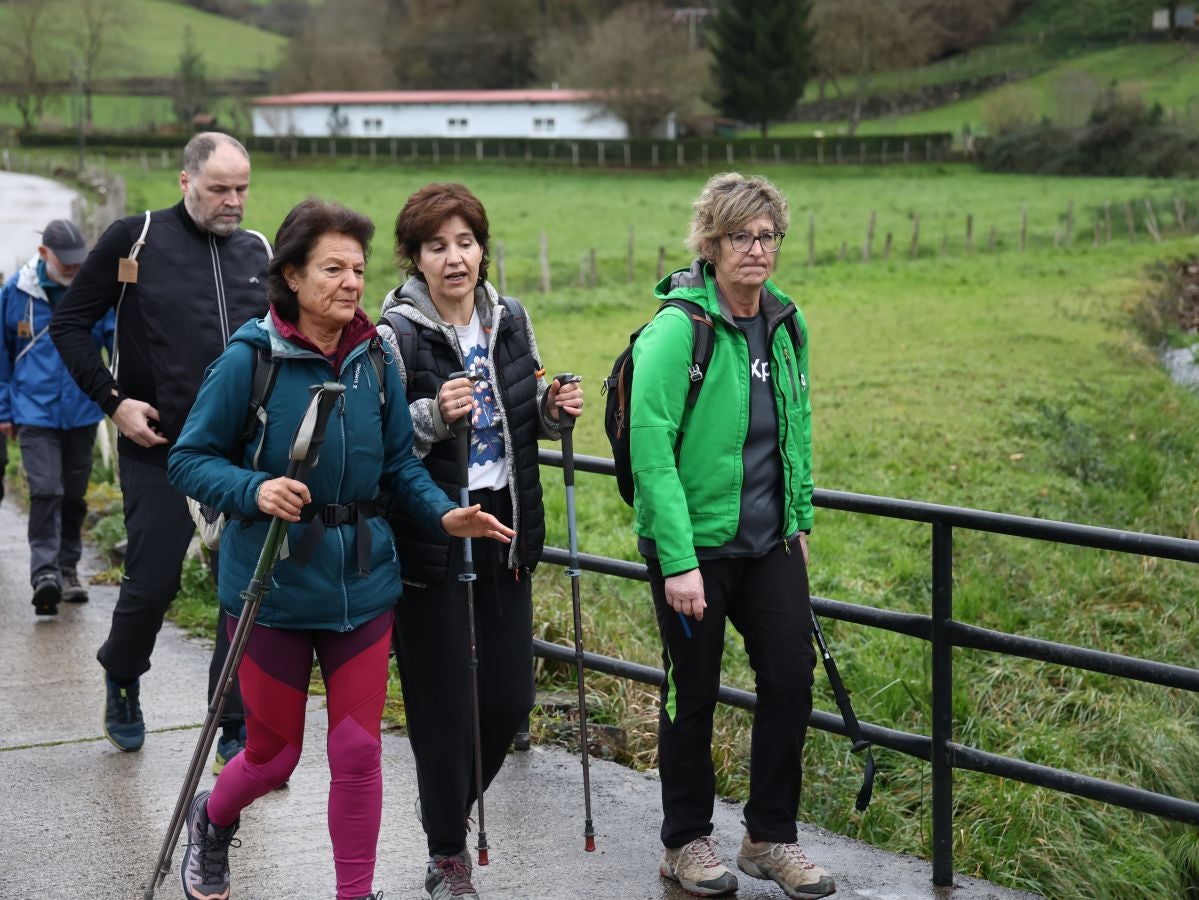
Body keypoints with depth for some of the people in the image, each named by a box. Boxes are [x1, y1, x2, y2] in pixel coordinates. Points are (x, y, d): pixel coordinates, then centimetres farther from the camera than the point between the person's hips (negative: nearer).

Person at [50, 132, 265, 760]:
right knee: (152, 581, 1)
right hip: (158, 448, -3)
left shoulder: (256, 252, 9)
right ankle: (122, 680, 32)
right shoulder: (135, 239, -4)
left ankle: (237, 732, 11)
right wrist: (113, 401, -9)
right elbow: (69, 325, 0)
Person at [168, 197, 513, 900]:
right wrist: (254, 491, -26)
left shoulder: (375, 359, 0)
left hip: (362, 581, 3)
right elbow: (190, 459, -8)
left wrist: (443, 513, -9)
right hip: (272, 584, -3)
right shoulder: (250, 359, -12)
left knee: (359, 750, 4)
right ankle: (213, 822, 45)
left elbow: (399, 460, 8)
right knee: (274, 754, 11)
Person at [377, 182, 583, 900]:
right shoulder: (396, 335, -11)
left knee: (511, 699, 8)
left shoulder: (511, 320, 6)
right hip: (430, 541, -5)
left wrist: (554, 409, -1)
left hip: (506, 532, 5)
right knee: (445, 705, 0)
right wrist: (432, 417, -28)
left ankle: (455, 809, 35)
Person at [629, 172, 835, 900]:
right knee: (694, 693, 6)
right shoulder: (679, 328, -16)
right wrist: (678, 561, -21)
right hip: (695, 541, -6)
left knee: (792, 677, 4)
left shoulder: (787, 324, 5)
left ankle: (771, 838, 21)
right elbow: (651, 448, -19)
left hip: (769, 540, 6)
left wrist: (800, 519, 17)